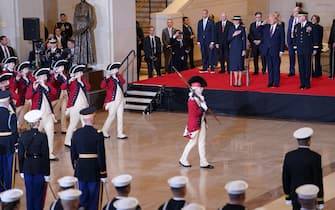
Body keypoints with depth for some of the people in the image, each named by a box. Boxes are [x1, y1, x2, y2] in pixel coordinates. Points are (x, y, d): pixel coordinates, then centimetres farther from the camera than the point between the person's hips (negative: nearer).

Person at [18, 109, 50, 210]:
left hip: (27, 168, 4)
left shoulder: (23, 135, -3)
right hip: (40, 168, -4)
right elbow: (46, 156, -12)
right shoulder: (42, 136, -15)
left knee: (29, 193, 14)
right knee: (39, 194, 8)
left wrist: (21, 171, 12)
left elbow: (21, 155, 2)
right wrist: (47, 174, -5)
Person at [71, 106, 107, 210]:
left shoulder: (76, 134, -2)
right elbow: (101, 156, -14)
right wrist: (103, 174, -7)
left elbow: (73, 154, 5)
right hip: (94, 169, -4)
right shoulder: (98, 134, -16)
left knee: (83, 197, 15)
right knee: (94, 198, 7)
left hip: (81, 168, 5)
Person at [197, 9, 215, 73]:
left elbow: (213, 33, -5)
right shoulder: (200, 22, 10)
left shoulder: (211, 22, -3)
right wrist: (198, 41, 7)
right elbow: (199, 32, 13)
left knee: (211, 55, -2)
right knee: (204, 55, 5)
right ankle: (204, 68, 11)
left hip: (209, 41, -4)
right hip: (202, 41, 4)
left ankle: (212, 68, 3)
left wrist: (212, 42, -11)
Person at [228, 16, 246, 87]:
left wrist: (244, 50, -7)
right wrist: (233, 35, -15)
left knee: (240, 64, -1)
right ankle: (235, 80, 10)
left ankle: (239, 81, 5)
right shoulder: (231, 28, 8)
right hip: (233, 48, 3)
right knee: (234, 64, 3)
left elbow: (244, 39, -3)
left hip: (240, 48, -3)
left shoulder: (242, 28, -2)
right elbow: (229, 39, 4)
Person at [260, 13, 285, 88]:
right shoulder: (266, 27, 10)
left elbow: (282, 40, -4)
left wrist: (281, 50, -8)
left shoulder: (280, 28, -3)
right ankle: (270, 82, 14)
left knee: (276, 67, 1)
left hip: (275, 50, -4)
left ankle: (276, 82, 7)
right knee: (269, 67, 8)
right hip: (267, 50, 4)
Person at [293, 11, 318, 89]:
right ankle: (302, 83, 12)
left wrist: (315, 49, -3)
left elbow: (314, 38, -2)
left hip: (308, 50, -4)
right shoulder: (297, 26, 8)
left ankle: (307, 84, 6)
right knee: (301, 67, 5)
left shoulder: (310, 26, -5)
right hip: (299, 50, 4)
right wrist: (295, 49, 10)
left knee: (307, 67, 0)